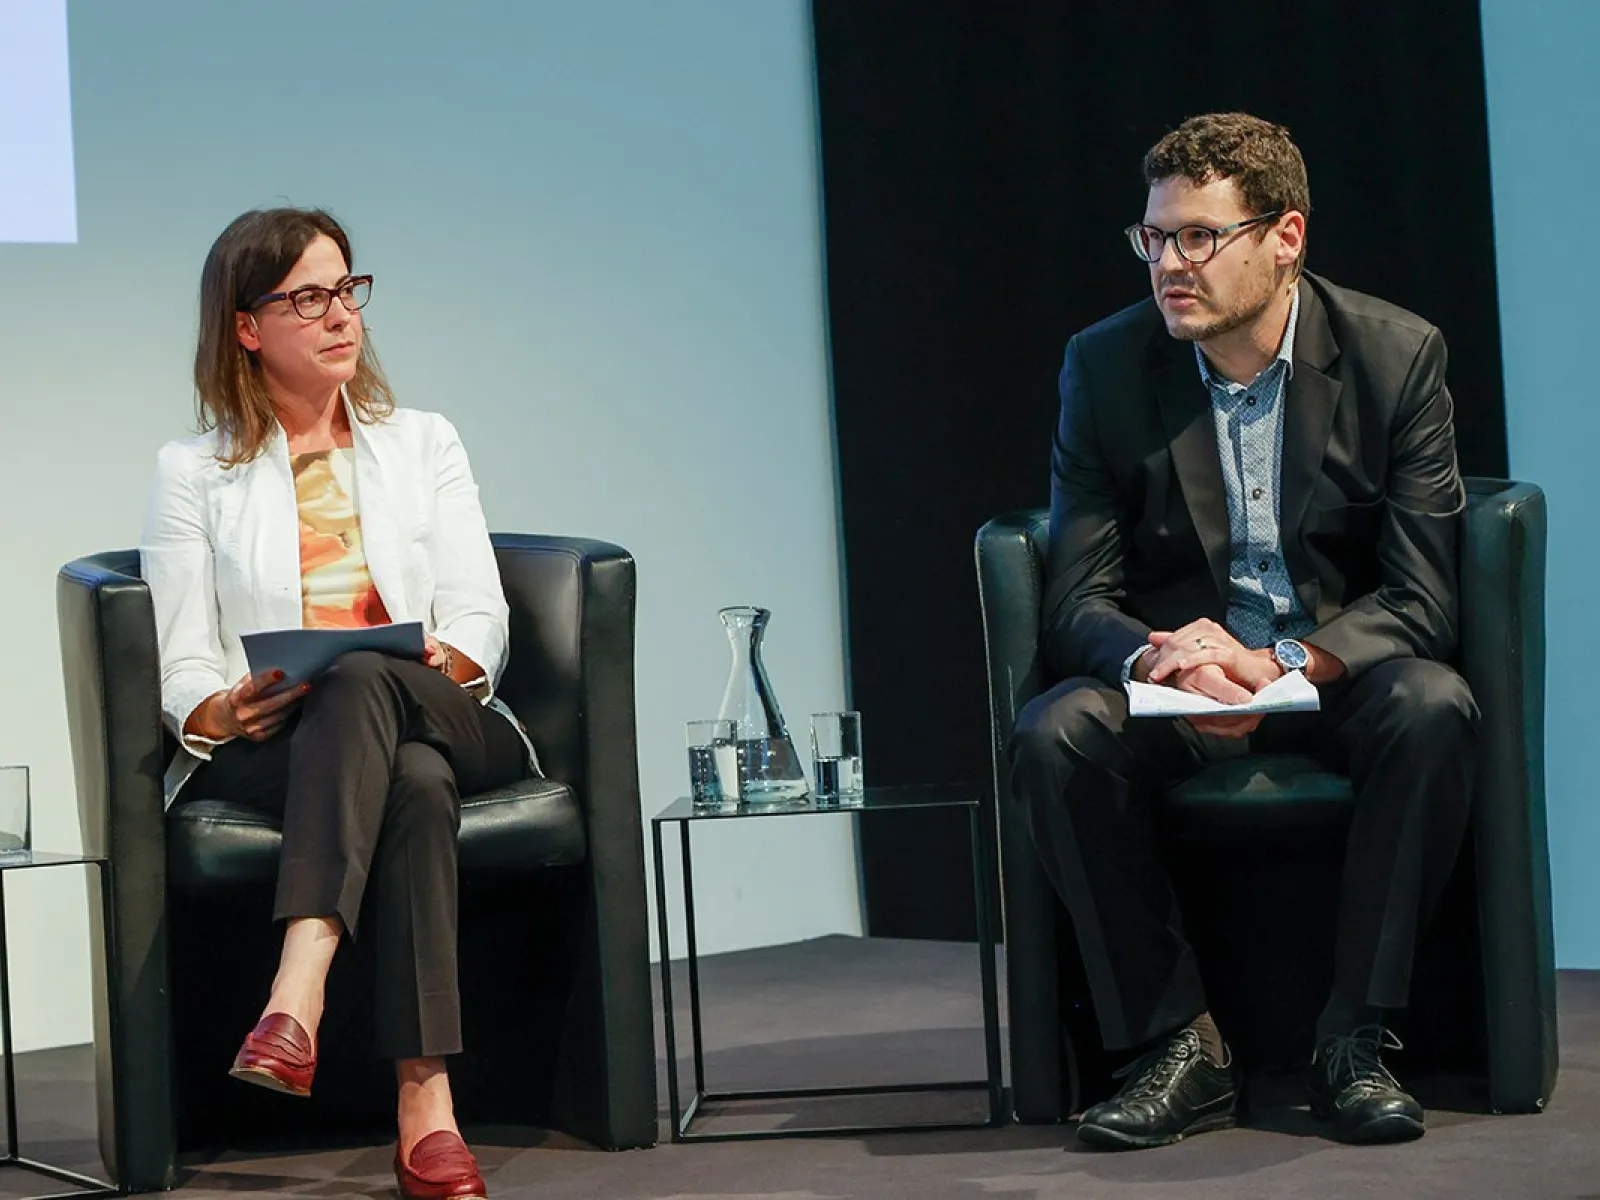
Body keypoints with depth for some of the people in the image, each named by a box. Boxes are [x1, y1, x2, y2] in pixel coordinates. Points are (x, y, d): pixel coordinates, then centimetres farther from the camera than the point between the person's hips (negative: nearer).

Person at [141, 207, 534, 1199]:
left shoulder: (424, 444, 20)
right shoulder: (193, 472, 15)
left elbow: (480, 620, 9)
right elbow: (184, 668, 4)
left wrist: (444, 663, -16)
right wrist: (225, 711, -20)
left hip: (446, 722, 1)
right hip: (266, 751, -1)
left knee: (362, 681, -38)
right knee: (413, 782, -38)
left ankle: (297, 997, -53)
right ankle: (427, 1113, -50)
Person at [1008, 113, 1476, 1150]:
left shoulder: (1398, 353, -8)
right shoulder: (1106, 365, -4)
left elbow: (1423, 599, -11)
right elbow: (1076, 602, -6)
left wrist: (1285, 663, -29)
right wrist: (1158, 655, -30)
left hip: (1341, 671, -1)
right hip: (1176, 683, 1)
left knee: (1432, 709, -34)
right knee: (1055, 733, -29)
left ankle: (1357, 1039, -21)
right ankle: (1178, 1046, -18)